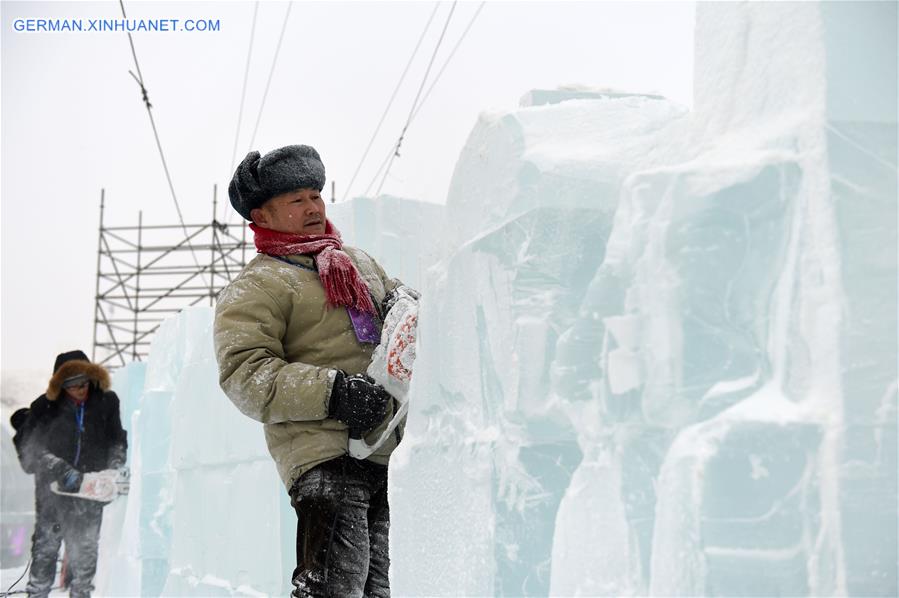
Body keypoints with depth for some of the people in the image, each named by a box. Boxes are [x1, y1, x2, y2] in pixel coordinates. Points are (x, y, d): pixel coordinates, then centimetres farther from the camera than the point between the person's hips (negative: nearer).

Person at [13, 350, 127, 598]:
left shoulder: (106, 402, 1)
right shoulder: (46, 407, -8)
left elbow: (117, 440, 8)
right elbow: (31, 447, -14)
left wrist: (115, 467, -8)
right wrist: (61, 470, -24)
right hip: (53, 488, -2)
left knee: (85, 549, 6)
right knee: (45, 545, 3)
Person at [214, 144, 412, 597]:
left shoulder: (361, 262, 24)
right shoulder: (255, 287, 1)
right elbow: (245, 375, -10)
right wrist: (331, 391, -22)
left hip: (392, 453, 7)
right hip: (325, 457, -7)